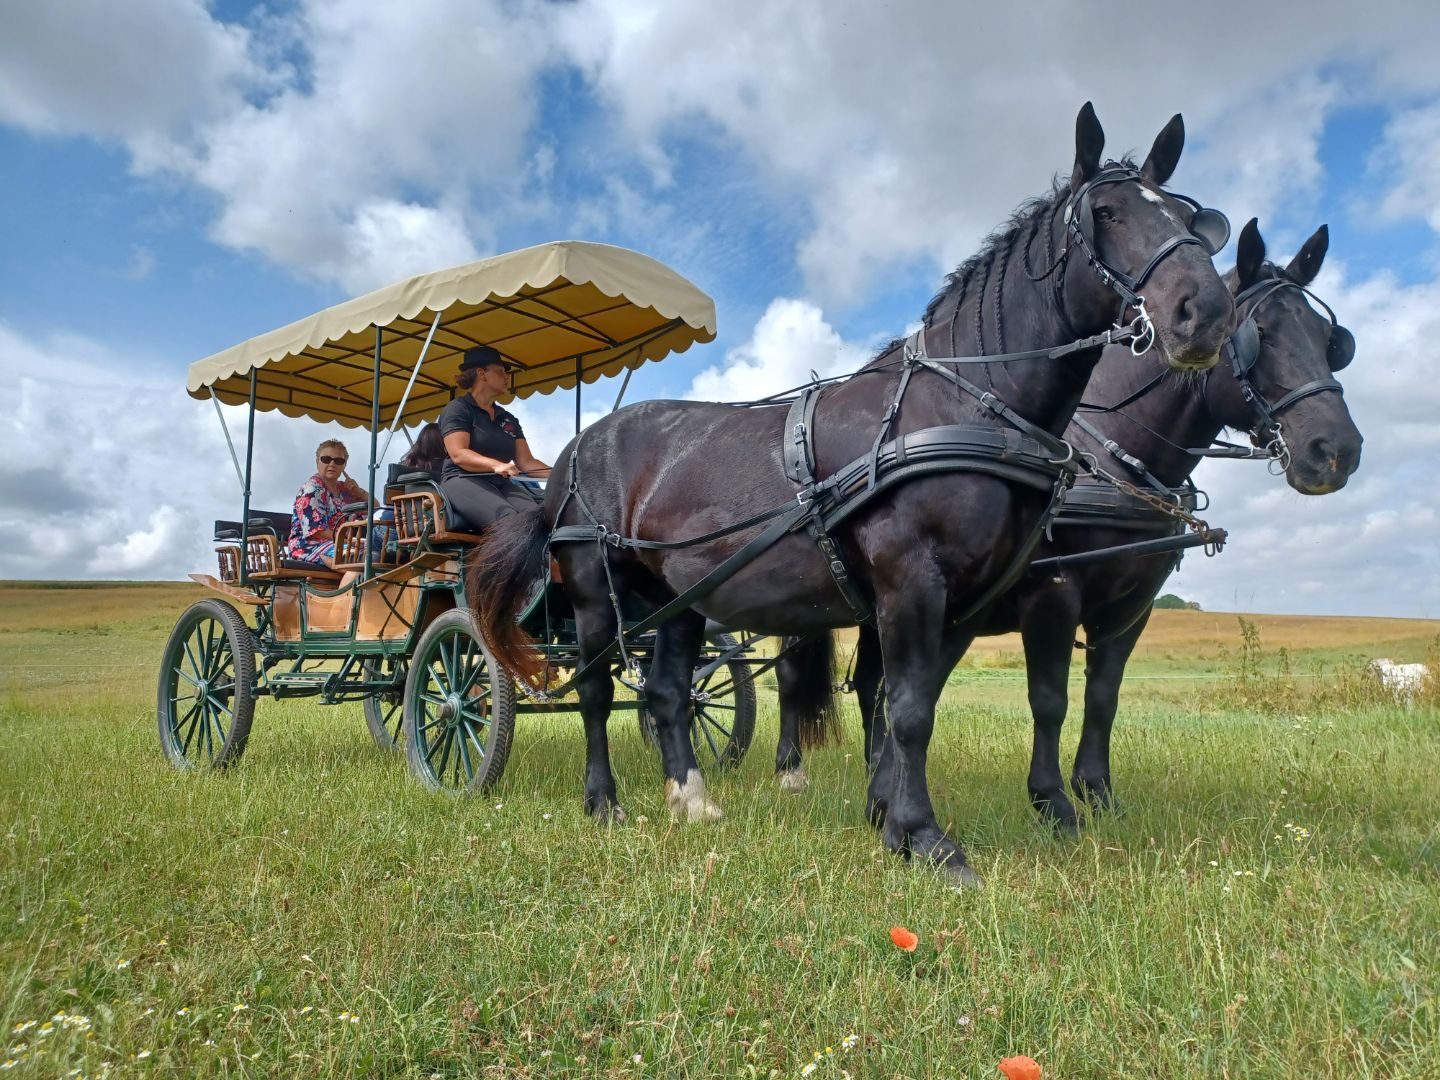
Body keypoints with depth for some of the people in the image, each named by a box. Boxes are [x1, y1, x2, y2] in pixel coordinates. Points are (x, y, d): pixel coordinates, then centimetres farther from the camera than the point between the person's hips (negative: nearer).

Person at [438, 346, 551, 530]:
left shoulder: (508, 419, 24)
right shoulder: (458, 409, 5)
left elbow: (526, 461, 14)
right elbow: (458, 454, -10)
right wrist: (495, 465, -28)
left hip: (501, 484, 5)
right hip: (462, 480, -5)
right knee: (508, 518, -38)